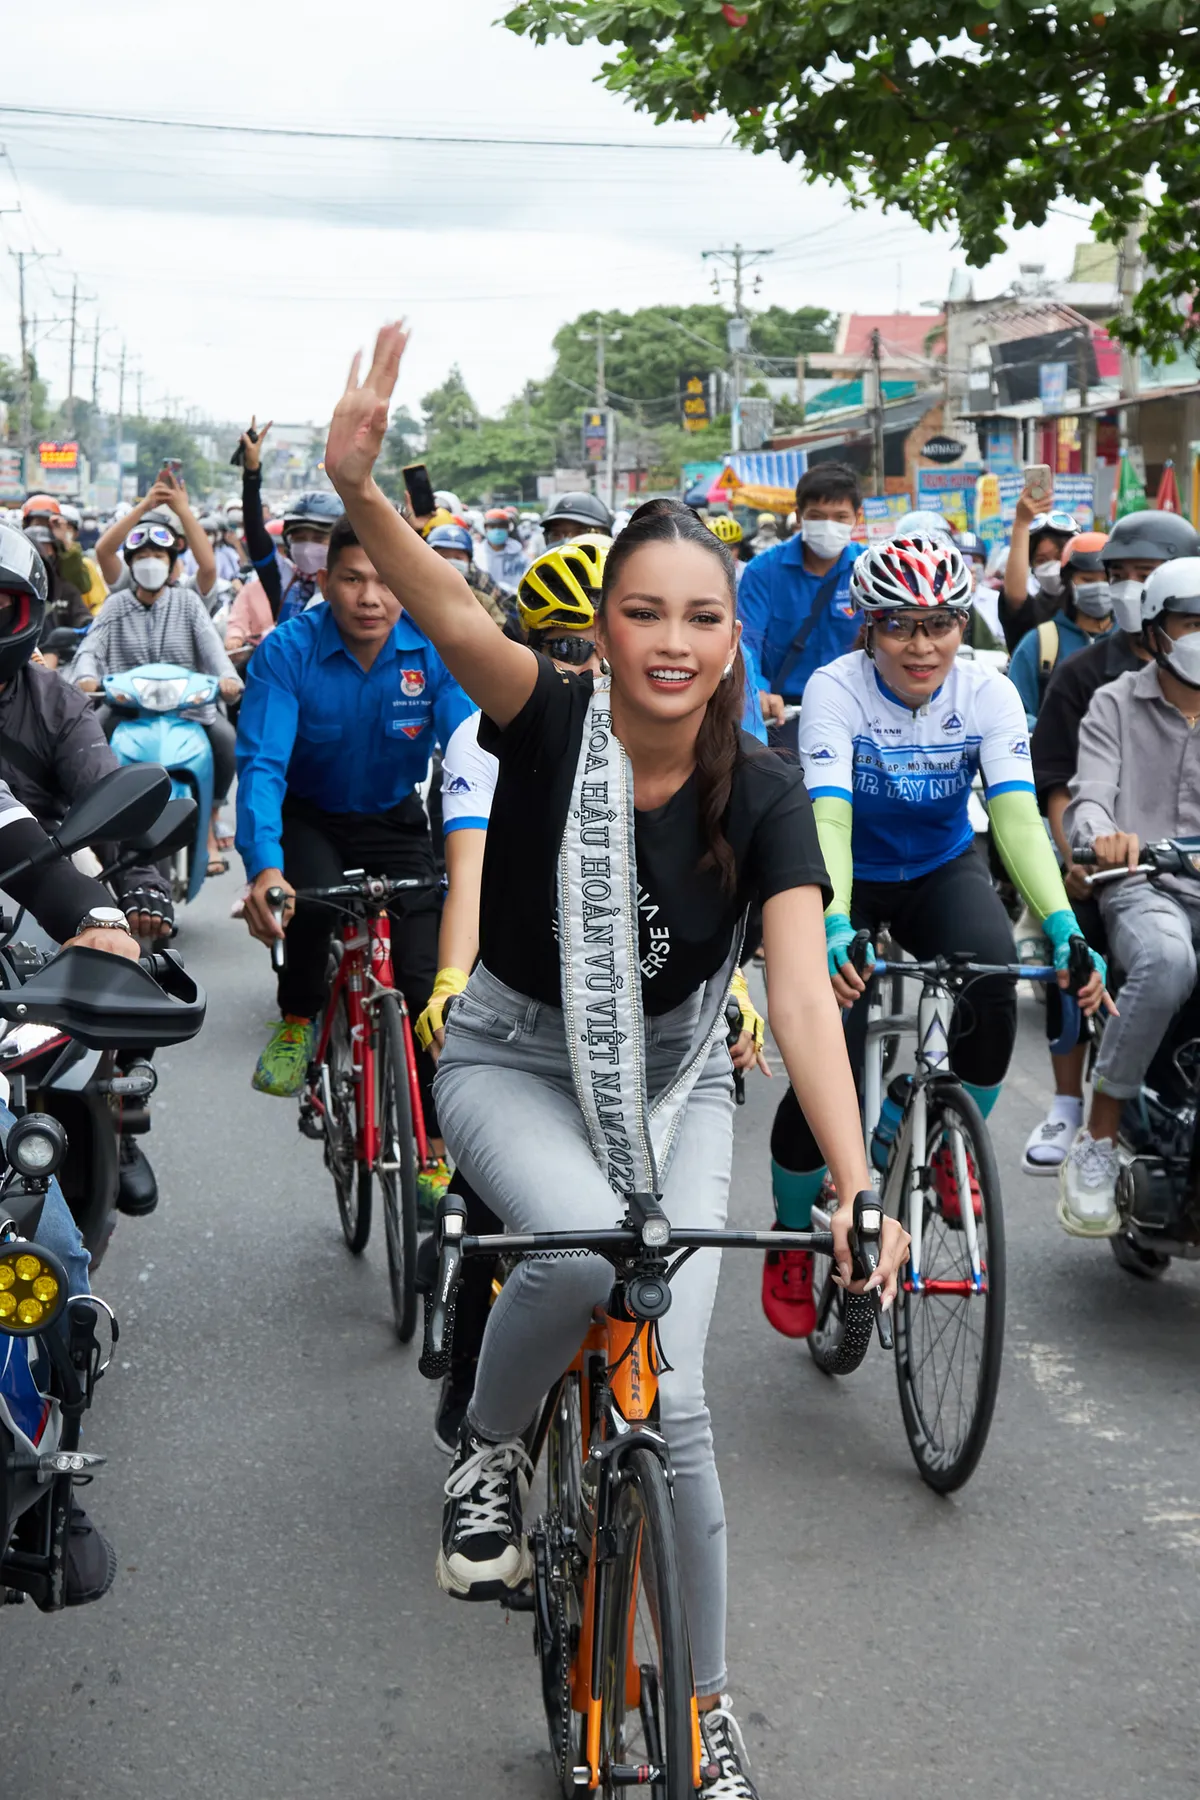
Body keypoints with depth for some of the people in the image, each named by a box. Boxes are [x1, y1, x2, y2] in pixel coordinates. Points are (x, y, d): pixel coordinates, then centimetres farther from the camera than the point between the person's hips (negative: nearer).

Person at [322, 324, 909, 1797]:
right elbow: (449, 613, -38)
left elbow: (800, 988, -27)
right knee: (584, 1243, -35)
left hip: (672, 1076, 1)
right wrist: (359, 489, -58)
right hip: (513, 1059, -1)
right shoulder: (552, 724, -19)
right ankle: (488, 1451, -2)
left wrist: (857, 1180, -40)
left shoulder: (760, 798, -16)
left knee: (672, 1399, -9)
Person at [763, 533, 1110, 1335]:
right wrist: (835, 927, -53)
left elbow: (1017, 814, -28)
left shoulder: (988, 692, -19)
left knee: (994, 981, -29)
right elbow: (828, 817, -35)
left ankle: (950, 1141, 2)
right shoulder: (836, 689, -25)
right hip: (850, 879, -2)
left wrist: (1062, 924, -44)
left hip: (942, 870, 2)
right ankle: (792, 1238, 12)